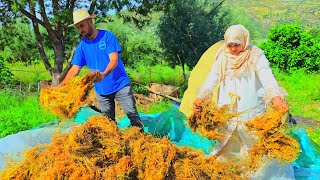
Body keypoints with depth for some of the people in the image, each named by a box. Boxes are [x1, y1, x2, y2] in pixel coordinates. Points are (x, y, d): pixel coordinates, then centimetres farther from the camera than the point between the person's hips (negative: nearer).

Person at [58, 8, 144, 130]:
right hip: (101, 91, 4)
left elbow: (114, 60, -18)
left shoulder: (107, 36, -9)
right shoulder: (82, 46, 4)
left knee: (133, 115, -4)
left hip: (120, 85, -4)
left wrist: (103, 74, -39)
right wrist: (60, 87, -12)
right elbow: (74, 69, 1)